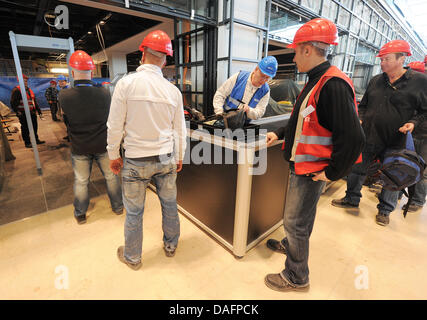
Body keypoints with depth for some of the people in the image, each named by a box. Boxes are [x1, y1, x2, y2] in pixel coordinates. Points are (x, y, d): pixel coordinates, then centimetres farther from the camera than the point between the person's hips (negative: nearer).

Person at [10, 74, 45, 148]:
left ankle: (36, 140, 25)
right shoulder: (16, 90, -8)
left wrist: (38, 109, 20)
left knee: (34, 127, 13)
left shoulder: (29, 90, 16)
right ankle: (27, 143, 8)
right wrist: (17, 111, -22)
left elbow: (34, 100, 24)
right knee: (25, 128, 0)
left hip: (32, 112, 7)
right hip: (23, 114, -7)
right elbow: (13, 102, -13)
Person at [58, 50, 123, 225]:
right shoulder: (104, 94, -15)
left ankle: (80, 214, 32)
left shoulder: (64, 96, -16)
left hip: (79, 148, 0)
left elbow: (65, 120, 1)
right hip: (103, 146, 0)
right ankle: (118, 206, 31)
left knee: (81, 182, 16)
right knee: (111, 177, 17)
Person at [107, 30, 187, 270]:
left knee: (134, 212, 13)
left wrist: (114, 155, 7)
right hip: (166, 159, 3)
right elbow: (180, 129, 5)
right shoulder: (173, 90, -1)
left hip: (136, 160, -2)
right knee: (169, 204, 19)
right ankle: (171, 245, 41)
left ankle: (132, 257, 35)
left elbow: (115, 126, -7)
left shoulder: (126, 83, -10)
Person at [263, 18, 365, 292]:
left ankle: (296, 278, 25)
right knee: (300, 216, 26)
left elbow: (353, 138, -26)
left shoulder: (333, 85, -22)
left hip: (311, 171, -9)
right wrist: (279, 134, 16)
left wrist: (331, 173, -18)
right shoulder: (316, 81, 11)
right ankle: (291, 245, 50)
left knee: (294, 222, 4)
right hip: (301, 166, 9)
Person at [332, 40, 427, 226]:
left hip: (395, 141, -3)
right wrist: (360, 119, 2)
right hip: (368, 137, 3)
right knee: (357, 168, 10)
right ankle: (352, 199, 29)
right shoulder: (376, 80, 8)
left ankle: (385, 210, 30)